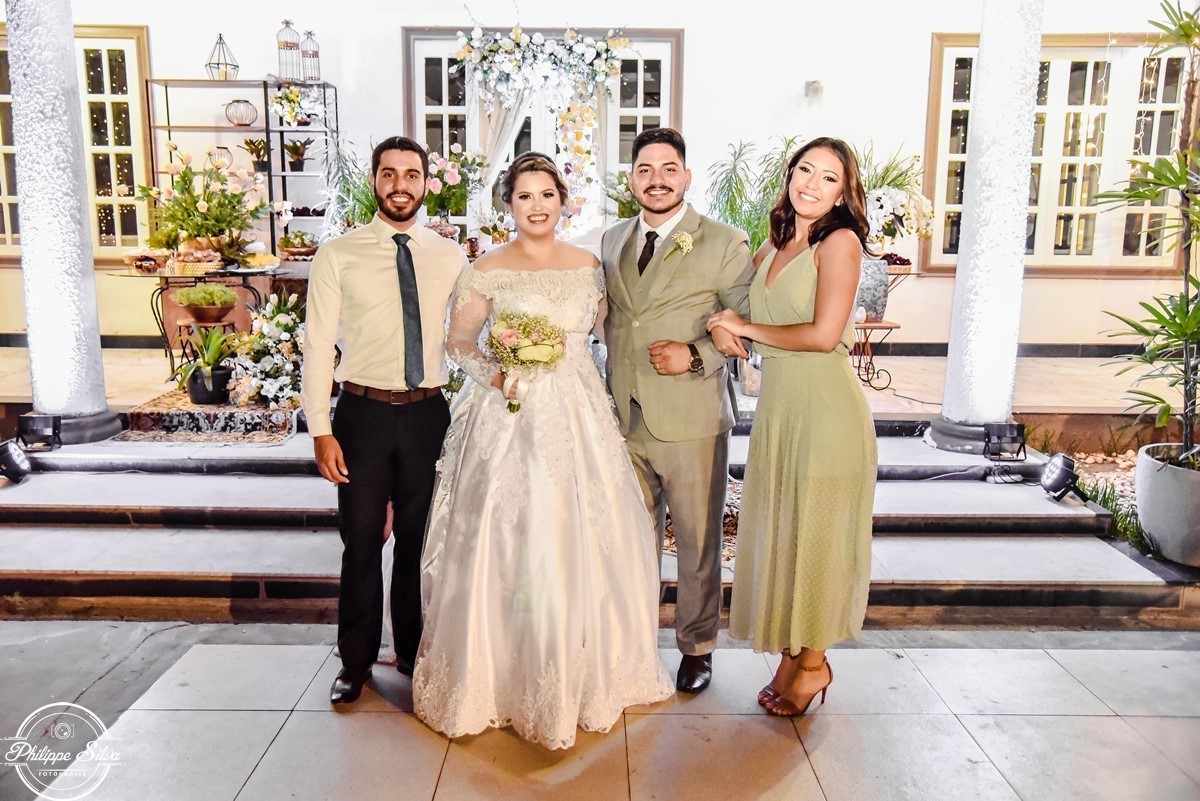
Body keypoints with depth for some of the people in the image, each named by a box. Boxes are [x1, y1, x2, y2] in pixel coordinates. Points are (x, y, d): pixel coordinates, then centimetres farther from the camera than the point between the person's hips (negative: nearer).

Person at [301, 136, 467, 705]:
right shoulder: (337, 256, -2)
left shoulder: (450, 258, 6)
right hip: (364, 412, -2)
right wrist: (321, 430, -8)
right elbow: (318, 346, -4)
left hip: (429, 413, 2)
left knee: (419, 541, 14)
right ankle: (356, 660, 28)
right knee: (361, 542, 8)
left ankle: (413, 652, 33)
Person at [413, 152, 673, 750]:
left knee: (584, 541, 7)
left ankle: (585, 672, 27)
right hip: (510, 417, -3)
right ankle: (508, 675, 18)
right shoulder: (487, 271, -1)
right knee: (508, 544, -1)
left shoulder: (588, 266, 8)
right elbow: (457, 340, 4)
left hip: (579, 416, 3)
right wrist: (494, 375, -11)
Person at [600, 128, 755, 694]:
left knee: (697, 543, 9)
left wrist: (696, 356, -19)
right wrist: (613, 383, 7)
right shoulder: (611, 241, 11)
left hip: (691, 420, -4)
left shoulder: (724, 243, -5)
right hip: (624, 418, 4)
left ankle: (697, 647, 28)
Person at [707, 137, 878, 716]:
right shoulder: (773, 246, 13)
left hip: (824, 407, -7)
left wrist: (746, 328, -8)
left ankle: (813, 662, 24)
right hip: (777, 406, 7)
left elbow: (824, 335, -17)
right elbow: (738, 320, 25)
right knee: (778, 532, 12)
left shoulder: (839, 242, -8)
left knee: (815, 534, 5)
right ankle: (789, 654, 28)